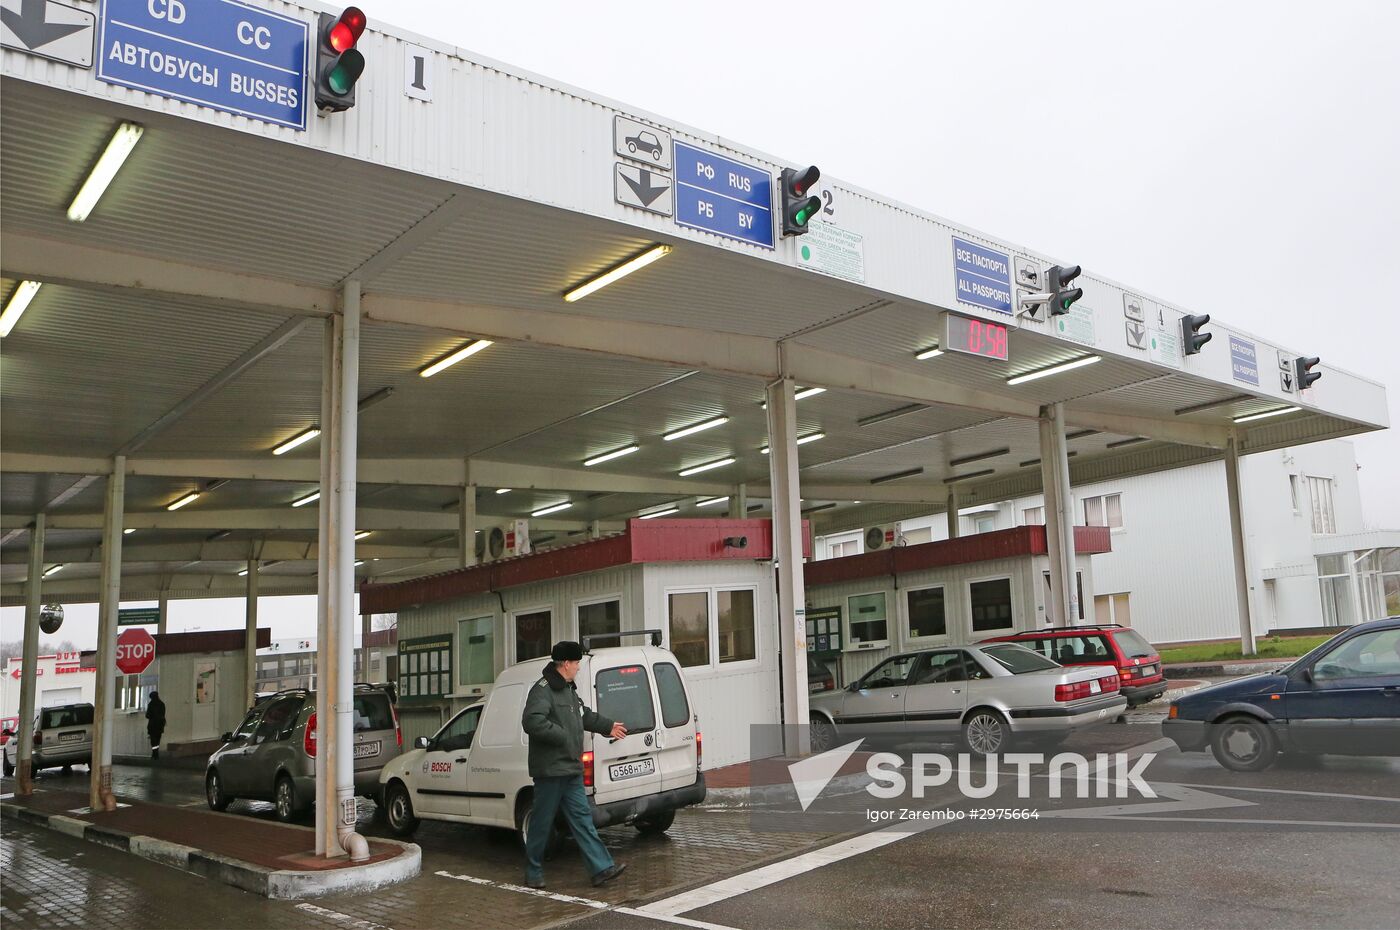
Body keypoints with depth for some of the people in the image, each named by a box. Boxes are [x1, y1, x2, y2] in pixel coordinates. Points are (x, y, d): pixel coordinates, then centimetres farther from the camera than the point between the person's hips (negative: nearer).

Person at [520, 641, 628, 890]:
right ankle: (534, 872, 17)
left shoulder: (569, 689, 18)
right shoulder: (543, 690, -15)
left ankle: (601, 868, 4)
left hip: (571, 770, 9)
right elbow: (532, 721, -30)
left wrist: (608, 726, 42)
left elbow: (585, 715, 34)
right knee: (542, 822, 3)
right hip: (550, 771, -9)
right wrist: (562, 736, -23)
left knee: (582, 817, 5)